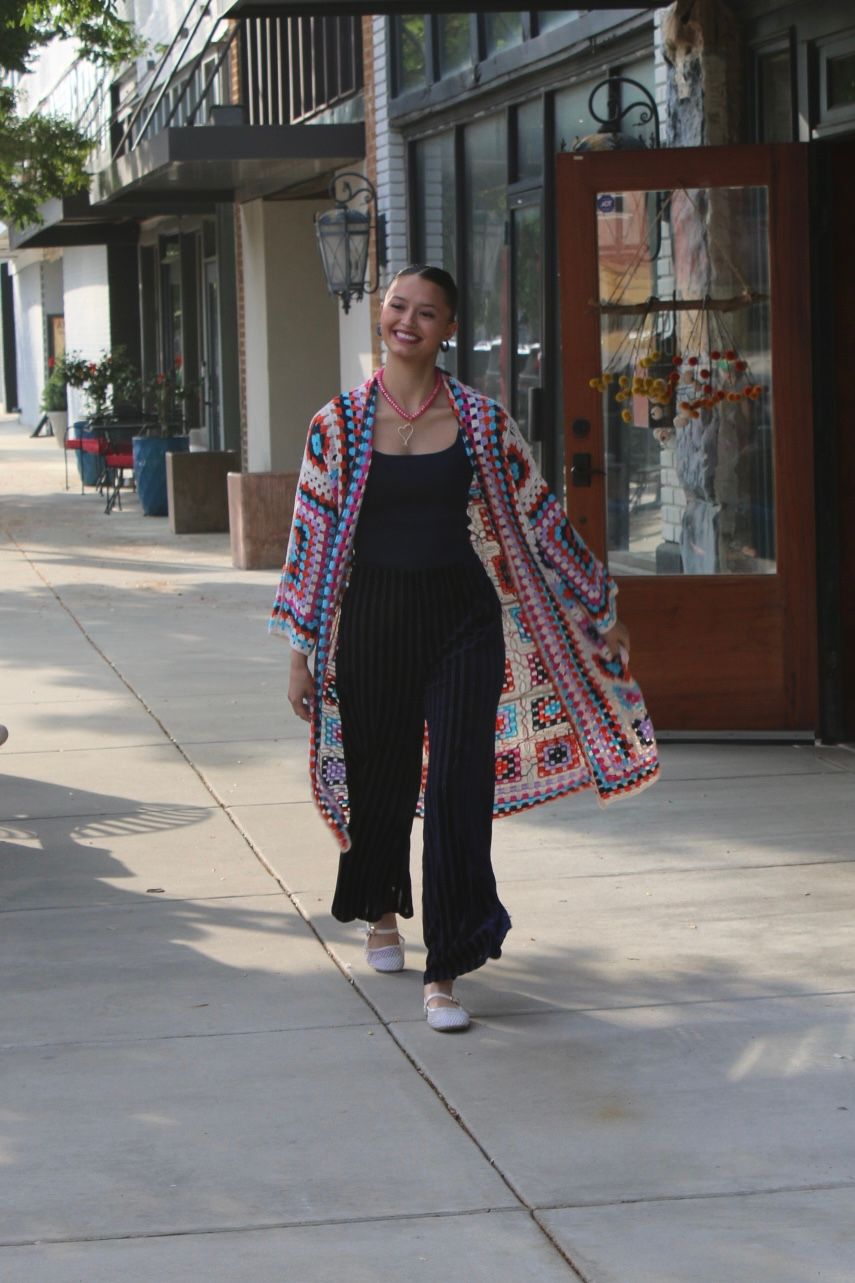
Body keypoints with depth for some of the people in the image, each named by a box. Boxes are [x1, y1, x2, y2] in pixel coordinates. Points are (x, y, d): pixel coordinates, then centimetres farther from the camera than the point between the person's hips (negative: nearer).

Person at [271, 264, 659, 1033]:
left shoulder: (482, 420, 0)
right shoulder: (339, 424, 0)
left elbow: (539, 517, 9)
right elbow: (312, 537, 3)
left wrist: (600, 609, 15)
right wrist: (301, 653, 2)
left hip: (463, 620, 0)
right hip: (374, 618, 1)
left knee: (460, 787, -8)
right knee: (380, 775, 13)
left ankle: (445, 975, -3)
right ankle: (382, 912, 43)